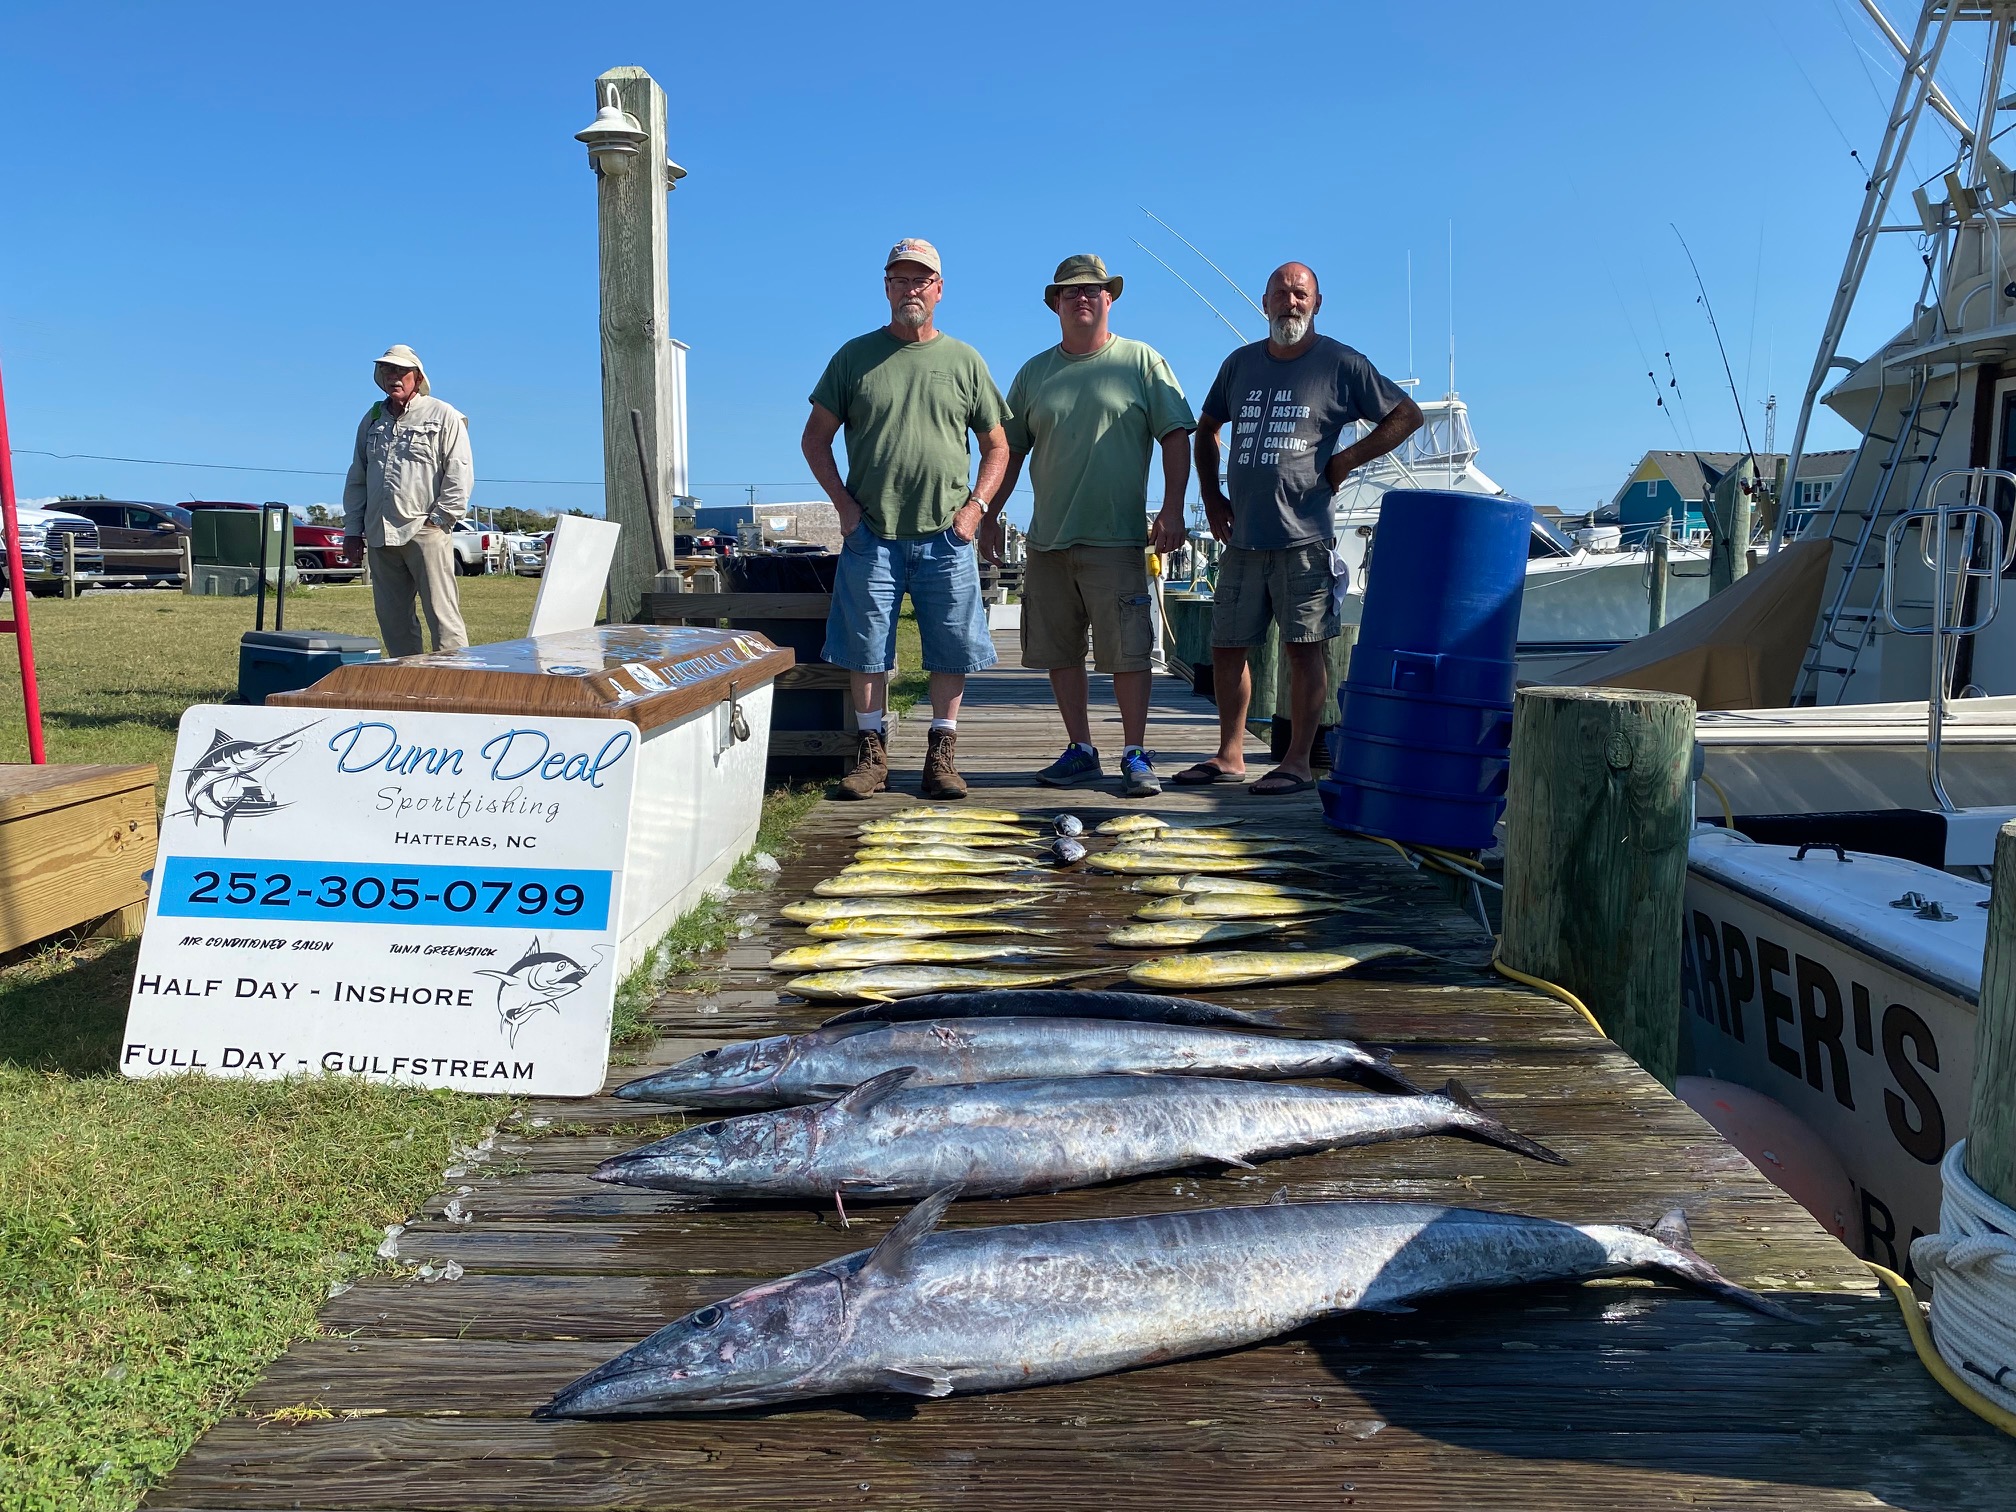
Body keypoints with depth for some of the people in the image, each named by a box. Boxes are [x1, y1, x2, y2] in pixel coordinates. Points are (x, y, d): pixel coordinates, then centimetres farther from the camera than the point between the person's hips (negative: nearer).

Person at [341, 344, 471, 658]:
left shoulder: (443, 416, 3)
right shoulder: (372, 419, 20)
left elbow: (460, 474, -3)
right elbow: (356, 478, 23)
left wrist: (440, 518, -9)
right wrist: (352, 528, 16)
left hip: (425, 531, -6)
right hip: (379, 536, 6)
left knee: (442, 612, -11)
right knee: (391, 618, 7)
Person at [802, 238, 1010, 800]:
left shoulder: (964, 361, 10)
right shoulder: (856, 357, 8)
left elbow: (997, 444, 13)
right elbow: (816, 438, 10)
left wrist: (975, 505, -1)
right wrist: (844, 503, -2)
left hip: (946, 537, 1)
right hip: (871, 533, 0)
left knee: (952, 649, 1)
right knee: (866, 648, 2)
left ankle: (942, 754, 11)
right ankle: (871, 753, 14)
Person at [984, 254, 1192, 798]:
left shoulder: (1142, 362, 4)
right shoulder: (1034, 373, 14)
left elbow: (1176, 436, 1)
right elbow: (1010, 450, 18)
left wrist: (1172, 510, -9)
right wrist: (990, 515, 12)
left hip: (1116, 542, -4)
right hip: (1046, 542, 4)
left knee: (1128, 652, -4)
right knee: (1059, 652, 7)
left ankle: (1135, 755, 5)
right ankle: (1081, 751, 17)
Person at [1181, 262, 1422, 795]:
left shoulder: (1341, 364, 1)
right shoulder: (1240, 363, 14)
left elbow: (1407, 416, 4)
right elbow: (1206, 430, 27)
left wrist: (1344, 461, -1)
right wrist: (1211, 497, 16)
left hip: (1303, 537, -5)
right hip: (1242, 536, 5)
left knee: (1304, 647, -3)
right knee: (1225, 647, 7)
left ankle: (1297, 762, 4)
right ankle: (1230, 756, 19)